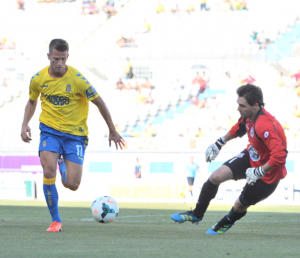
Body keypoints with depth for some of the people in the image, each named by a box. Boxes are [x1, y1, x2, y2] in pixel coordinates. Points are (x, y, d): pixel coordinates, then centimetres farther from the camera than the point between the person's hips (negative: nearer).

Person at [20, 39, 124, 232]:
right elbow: (32, 101, 15)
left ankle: (64, 165, 32)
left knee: (72, 185, -8)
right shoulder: (38, 79, -5)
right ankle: (56, 220, -7)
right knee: (49, 171, -23)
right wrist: (25, 124, -1)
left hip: (75, 133, -1)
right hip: (50, 130, 1)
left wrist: (113, 131, 2)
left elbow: (99, 102, -4)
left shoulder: (77, 79, -15)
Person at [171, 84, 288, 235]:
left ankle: (226, 223, 42)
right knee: (215, 177, -4)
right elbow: (238, 129, 16)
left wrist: (259, 172, -35)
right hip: (250, 157, 7)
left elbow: (279, 156, -43)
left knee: (240, 206, 5)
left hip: (267, 172, -7)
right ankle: (196, 215, 15)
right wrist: (220, 143, 22)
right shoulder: (248, 116, -9)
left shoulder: (266, 126, -38)